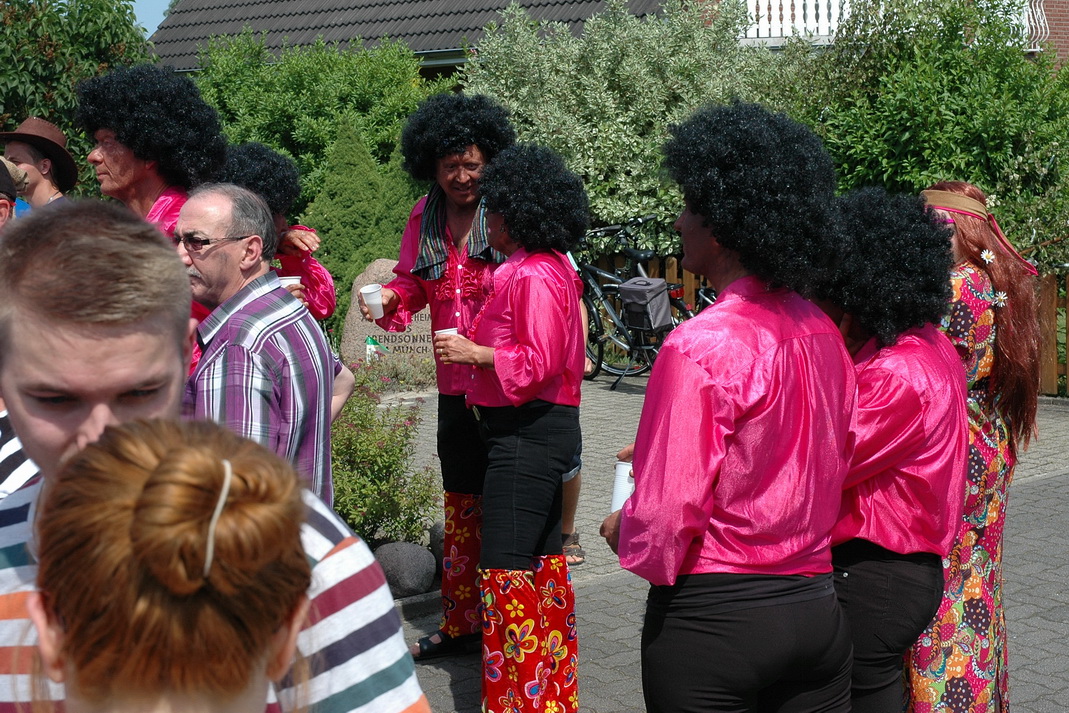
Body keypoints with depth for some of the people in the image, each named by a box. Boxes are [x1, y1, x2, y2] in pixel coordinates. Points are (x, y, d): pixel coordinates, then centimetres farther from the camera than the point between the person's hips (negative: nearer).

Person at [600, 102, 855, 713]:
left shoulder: (698, 348, -20)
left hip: (714, 618, -6)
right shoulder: (824, 333, 1)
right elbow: (836, 472, 10)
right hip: (818, 609, 6)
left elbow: (663, 524, -20)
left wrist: (620, 529, 2)